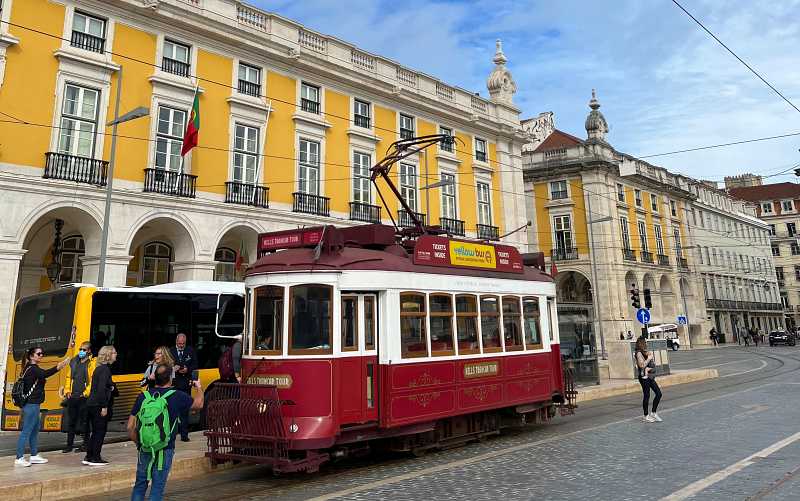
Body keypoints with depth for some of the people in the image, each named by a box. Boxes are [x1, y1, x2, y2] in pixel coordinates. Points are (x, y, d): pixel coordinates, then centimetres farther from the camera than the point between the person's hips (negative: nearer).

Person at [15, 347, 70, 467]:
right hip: (31, 404, -10)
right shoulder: (32, 368, -16)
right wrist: (58, 367, -51)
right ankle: (19, 458, 1)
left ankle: (34, 456, 24)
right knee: (26, 431, -4)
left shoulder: (30, 368, 14)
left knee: (35, 430, 16)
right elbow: (45, 374, -36)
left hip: (32, 404, 10)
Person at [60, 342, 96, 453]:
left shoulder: (92, 363, -6)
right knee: (71, 421, 11)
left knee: (84, 421, 2)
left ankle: (85, 444, 12)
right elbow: (69, 377, 18)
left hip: (84, 397, -6)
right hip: (72, 397, 6)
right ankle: (69, 444, 21)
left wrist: (86, 392, -15)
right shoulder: (74, 361, 13)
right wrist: (67, 390, 8)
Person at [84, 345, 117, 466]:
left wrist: (110, 387, 8)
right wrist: (104, 407, -20)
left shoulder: (99, 368, 14)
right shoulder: (105, 369, -15)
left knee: (95, 432, 16)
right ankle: (95, 458, 6)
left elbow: (97, 386, 17)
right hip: (99, 405, -9)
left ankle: (88, 457, 21)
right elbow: (101, 389, -21)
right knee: (100, 432, 0)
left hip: (92, 404, 9)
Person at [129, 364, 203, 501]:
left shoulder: (143, 396, -1)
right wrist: (199, 387, 24)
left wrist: (138, 443, 16)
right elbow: (198, 404, 7)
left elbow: (130, 427, 1)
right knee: (158, 486, 7)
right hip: (165, 449, -3)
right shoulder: (177, 396, -10)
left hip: (144, 448, 3)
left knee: (140, 484, 18)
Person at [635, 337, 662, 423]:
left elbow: (653, 365, 12)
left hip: (650, 377, 8)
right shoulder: (639, 353, -11)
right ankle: (646, 416, 9)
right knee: (646, 396, -2)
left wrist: (649, 368, -8)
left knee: (658, 393, 6)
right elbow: (642, 365, -20)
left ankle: (653, 413, 17)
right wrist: (649, 358, -12)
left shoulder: (646, 352, 13)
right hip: (644, 377, -8)